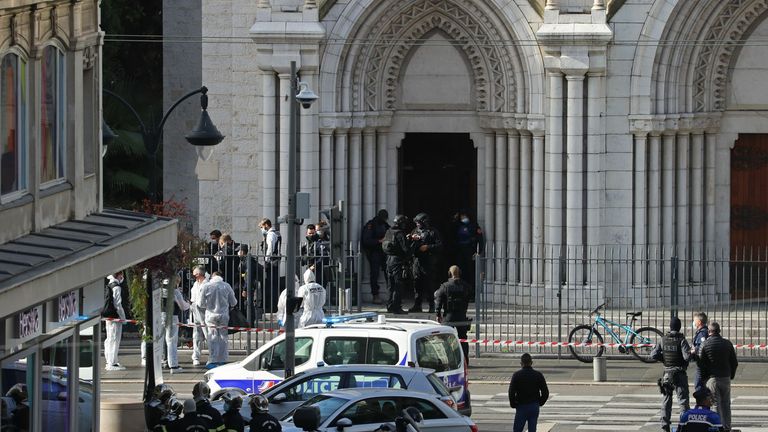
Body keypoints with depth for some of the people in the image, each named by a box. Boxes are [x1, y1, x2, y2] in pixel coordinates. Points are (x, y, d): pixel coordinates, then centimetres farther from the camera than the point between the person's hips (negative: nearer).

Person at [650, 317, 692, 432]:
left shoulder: (664, 340, -1)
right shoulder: (681, 340, -13)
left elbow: (653, 355, -3)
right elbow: (687, 356, -21)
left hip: (667, 374, 4)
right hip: (679, 374, -4)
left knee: (666, 399, 13)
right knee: (683, 400, 0)